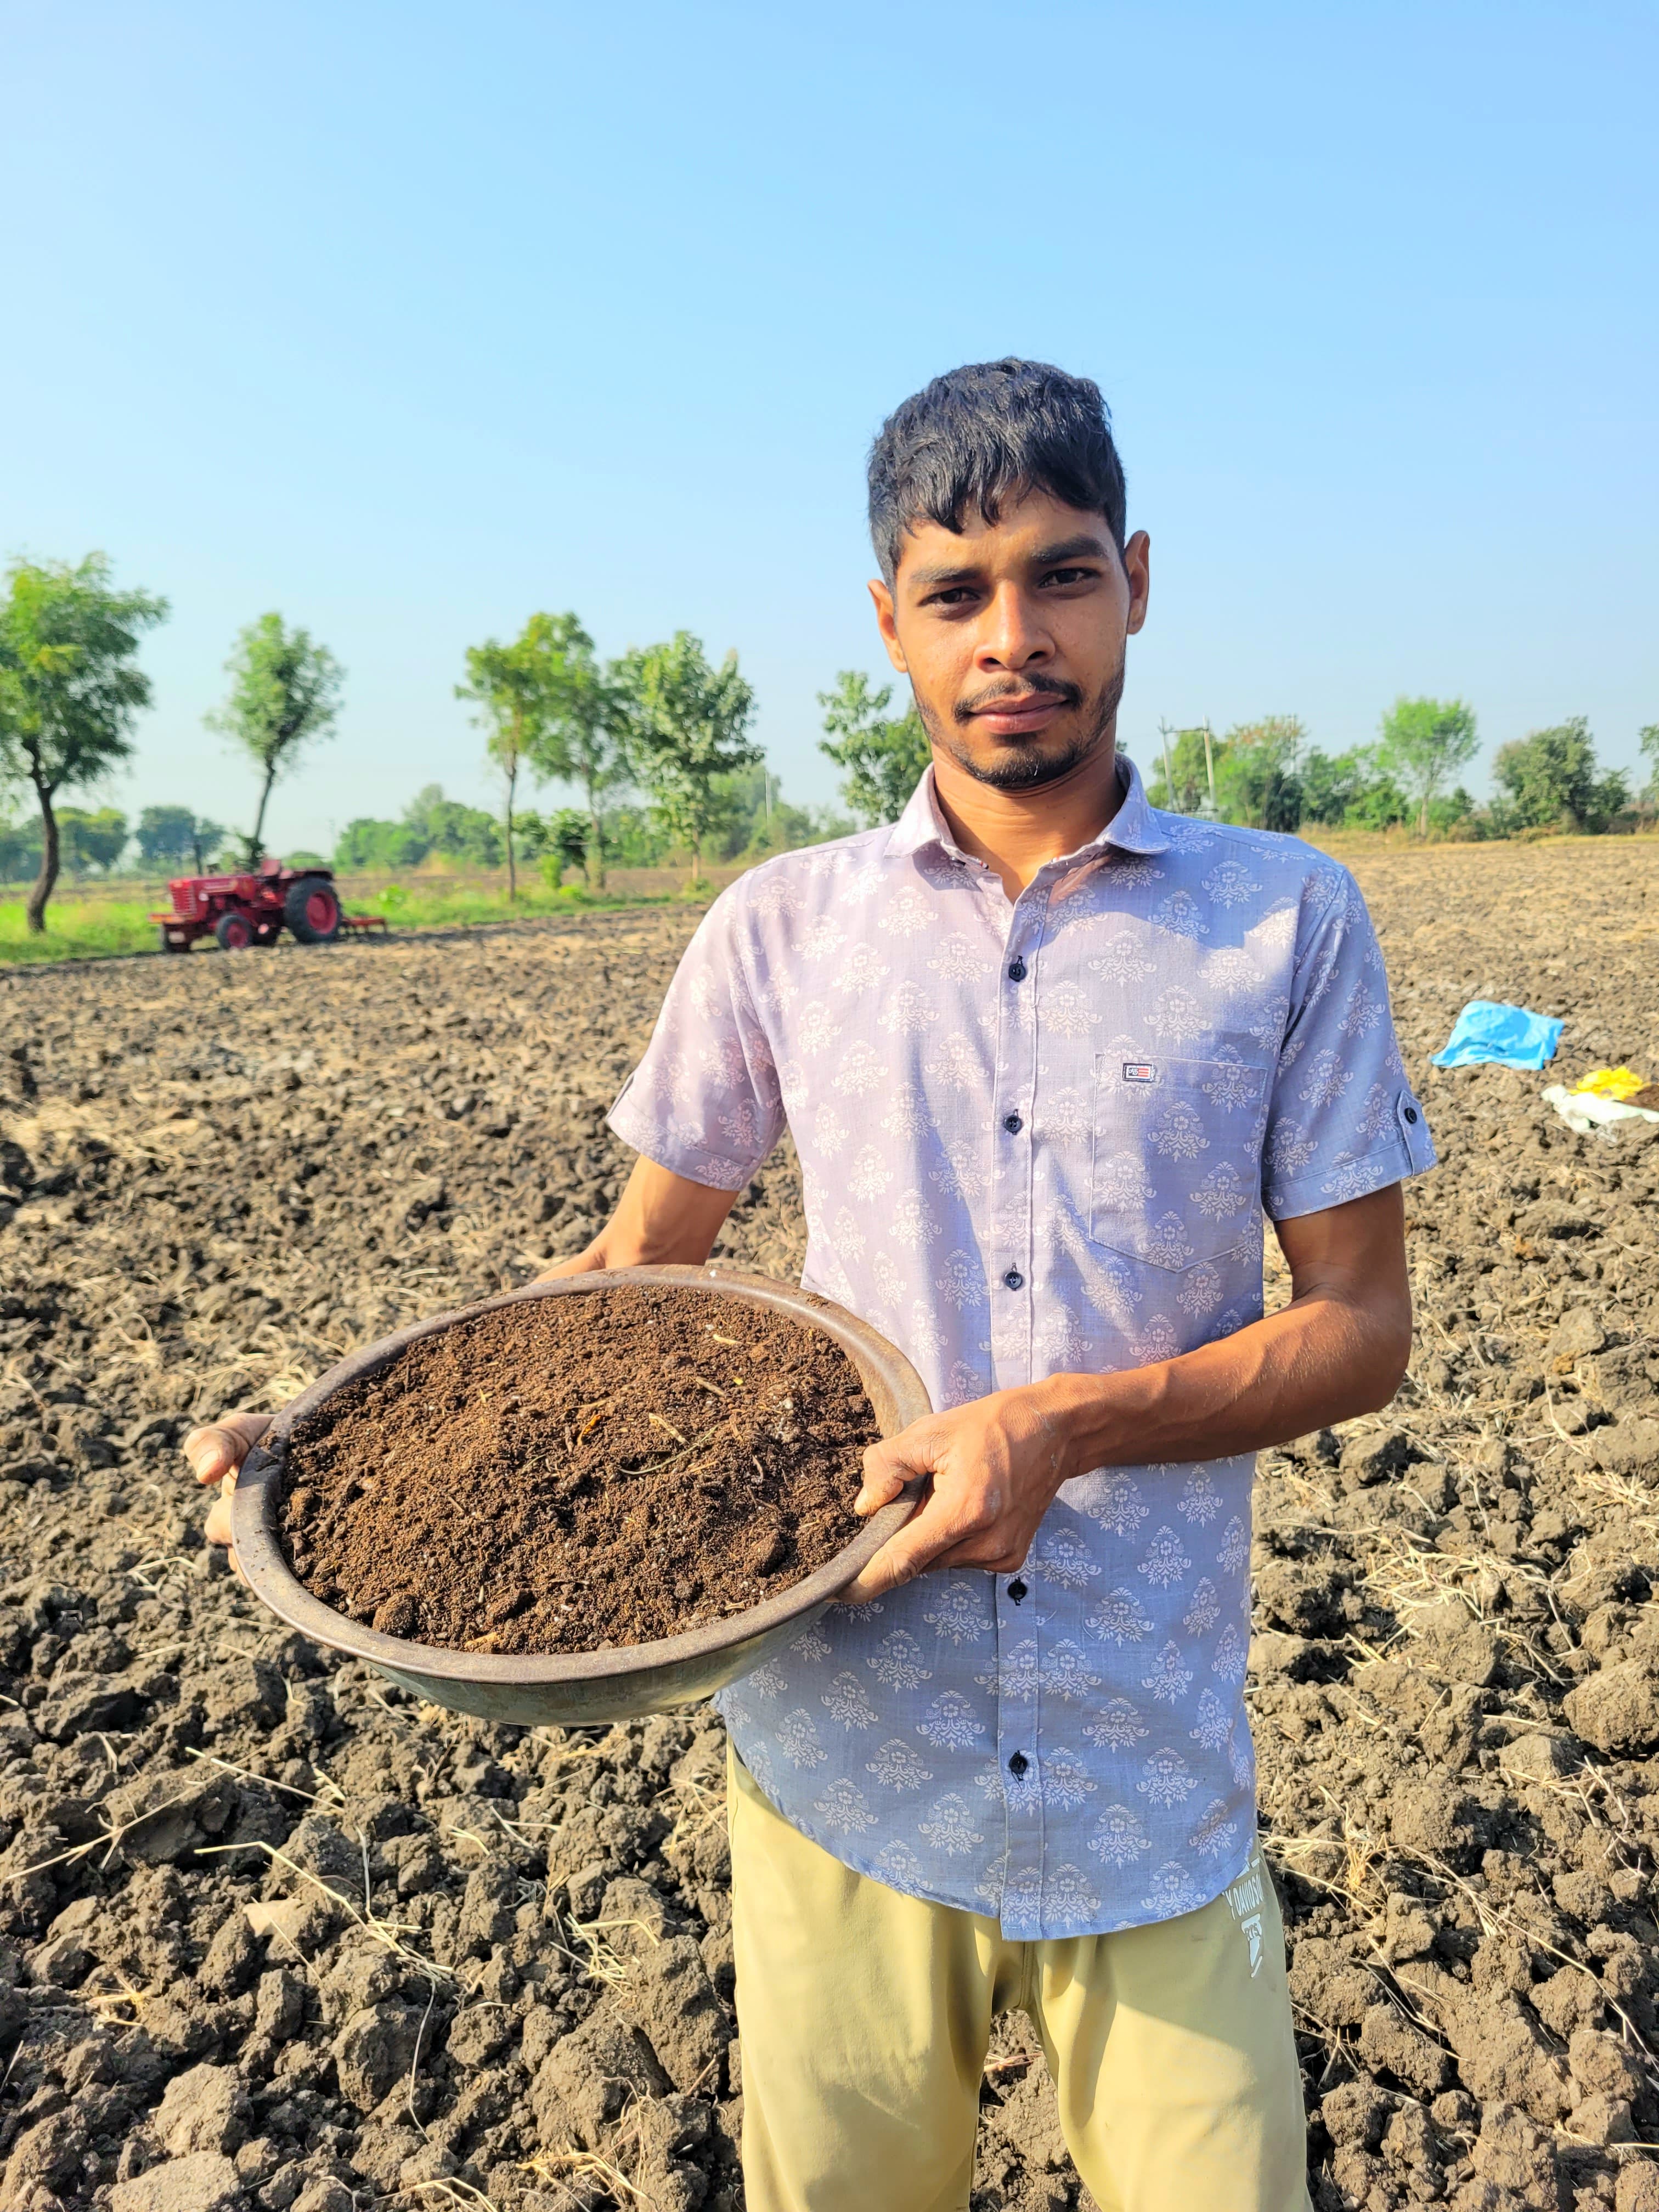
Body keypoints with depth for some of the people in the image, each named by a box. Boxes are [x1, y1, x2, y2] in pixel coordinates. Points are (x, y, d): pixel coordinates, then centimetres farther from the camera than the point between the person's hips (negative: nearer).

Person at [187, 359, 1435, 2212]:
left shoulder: (1288, 921, -2)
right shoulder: (784, 927, 0)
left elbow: (1360, 1323, -2)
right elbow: (638, 1265, 7)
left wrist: (1068, 1423, -18)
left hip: (1155, 1794, 0)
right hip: (841, 1765, 1)